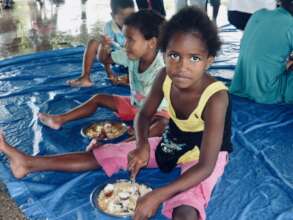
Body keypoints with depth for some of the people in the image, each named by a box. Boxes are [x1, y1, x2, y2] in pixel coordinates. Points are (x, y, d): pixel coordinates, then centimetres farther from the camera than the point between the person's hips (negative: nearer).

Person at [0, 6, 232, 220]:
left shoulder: (215, 98, -35)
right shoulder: (165, 77, -18)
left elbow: (205, 167, -34)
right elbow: (144, 115, -1)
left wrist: (158, 195, -43)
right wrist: (142, 146, -22)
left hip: (205, 156, -4)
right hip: (171, 143, 5)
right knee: (105, 154, 2)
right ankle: (30, 163, 9)